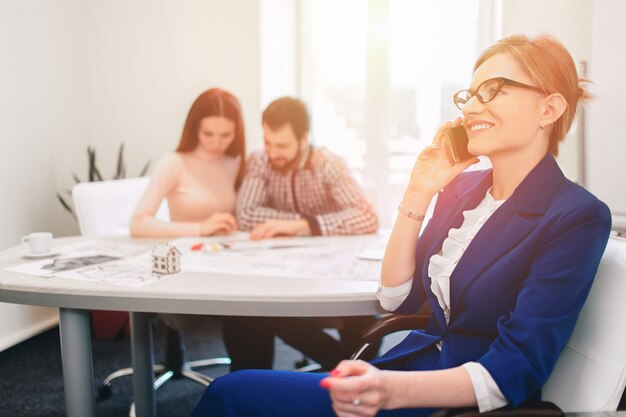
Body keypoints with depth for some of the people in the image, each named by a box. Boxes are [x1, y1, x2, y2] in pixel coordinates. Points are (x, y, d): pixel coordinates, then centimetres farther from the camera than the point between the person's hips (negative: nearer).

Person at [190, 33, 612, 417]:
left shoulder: (577, 217, -14)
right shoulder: (461, 188, 8)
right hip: (415, 363, 6)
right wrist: (419, 193, -2)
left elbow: (512, 373, -20)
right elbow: (398, 299, 6)